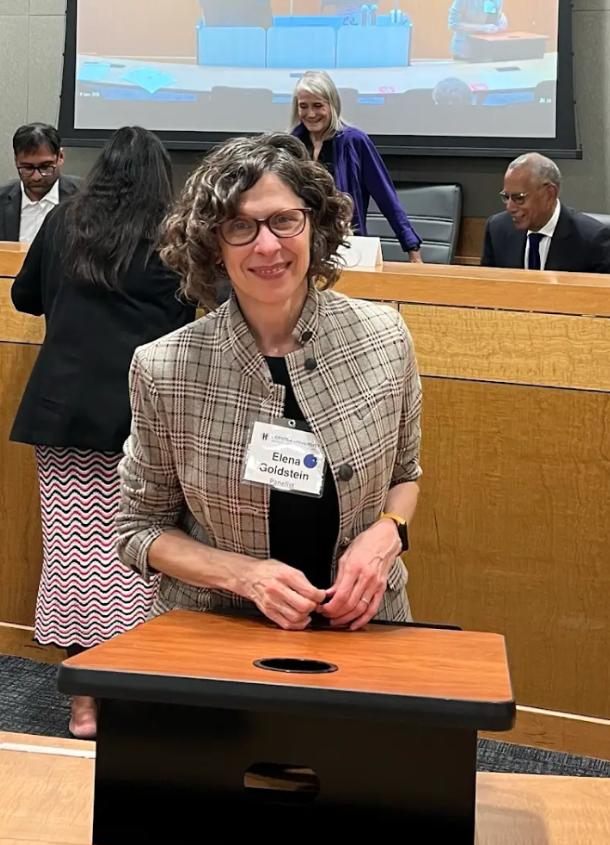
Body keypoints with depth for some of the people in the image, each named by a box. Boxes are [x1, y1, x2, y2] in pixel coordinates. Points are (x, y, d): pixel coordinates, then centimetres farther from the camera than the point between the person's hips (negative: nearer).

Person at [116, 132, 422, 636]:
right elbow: (140, 529, 0)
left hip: (361, 624, 1)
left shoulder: (384, 338, -4)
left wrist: (385, 533, -8)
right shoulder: (164, 369, -11)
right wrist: (244, 573, -15)